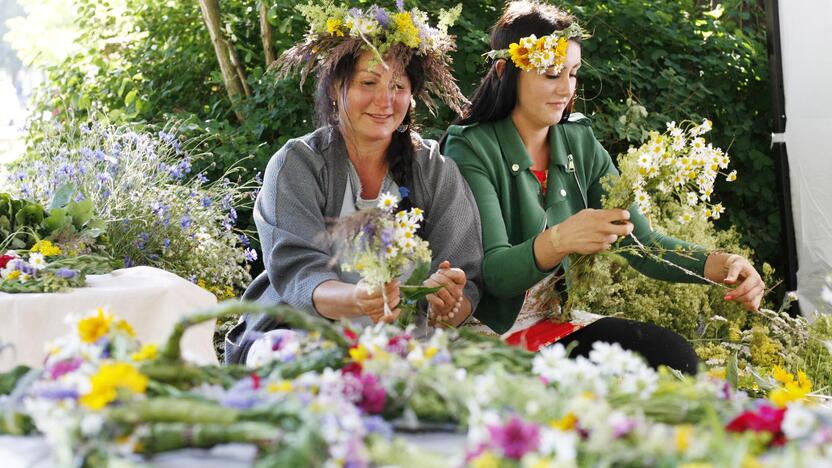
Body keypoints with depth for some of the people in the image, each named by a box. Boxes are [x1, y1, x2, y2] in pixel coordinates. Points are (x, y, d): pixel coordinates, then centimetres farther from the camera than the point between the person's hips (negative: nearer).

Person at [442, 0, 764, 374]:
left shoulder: (580, 143, 7)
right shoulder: (472, 149, -11)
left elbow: (640, 241, 1)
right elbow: (493, 273, -20)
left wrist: (718, 264, -18)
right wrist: (558, 241, -40)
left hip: (557, 321, 6)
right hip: (490, 336, -6)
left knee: (673, 354, -18)